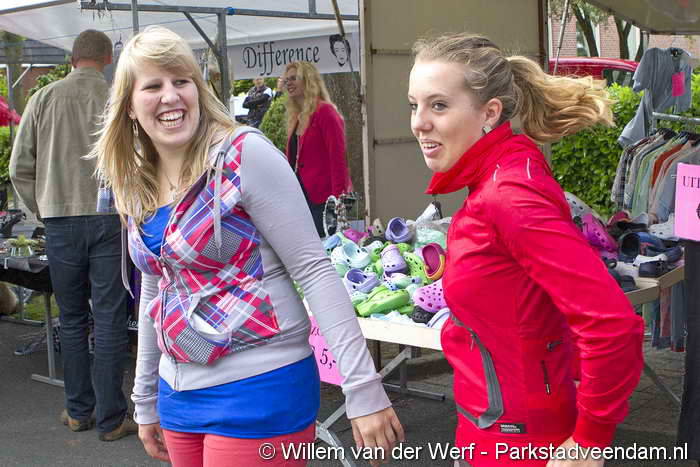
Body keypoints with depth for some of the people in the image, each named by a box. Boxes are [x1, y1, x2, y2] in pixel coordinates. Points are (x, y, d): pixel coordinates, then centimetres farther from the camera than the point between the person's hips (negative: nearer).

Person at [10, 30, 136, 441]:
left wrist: (42, 210, 16)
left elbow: (20, 168, 4)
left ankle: (79, 411, 23)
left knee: (72, 320, 14)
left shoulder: (44, 99, 2)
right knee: (110, 321, 3)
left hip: (60, 221, 2)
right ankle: (110, 418, 8)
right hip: (110, 219, -2)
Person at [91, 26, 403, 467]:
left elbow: (314, 269, -16)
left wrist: (363, 387, -20)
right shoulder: (138, 187, 6)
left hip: (260, 388, -6)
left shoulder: (243, 154, -14)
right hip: (179, 392, 7)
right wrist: (146, 400, 21)